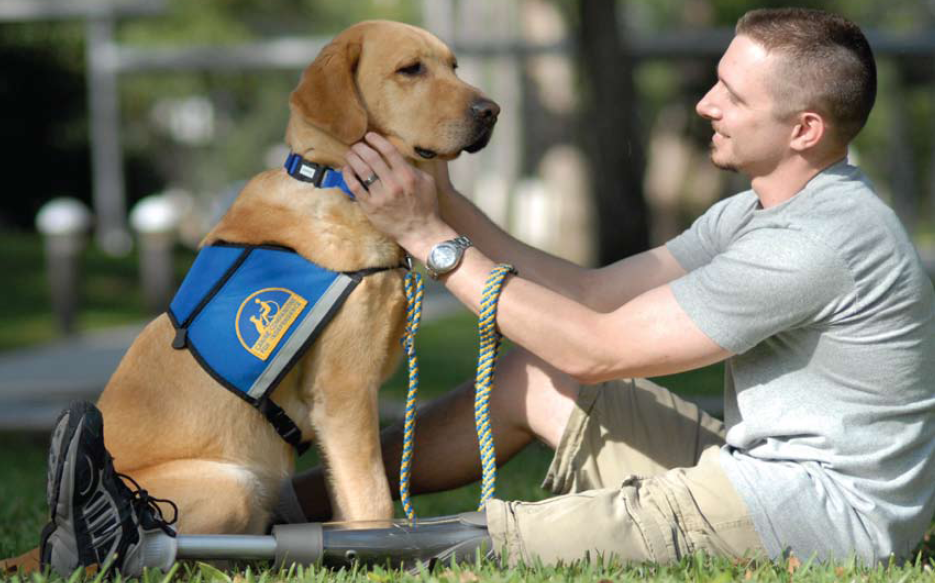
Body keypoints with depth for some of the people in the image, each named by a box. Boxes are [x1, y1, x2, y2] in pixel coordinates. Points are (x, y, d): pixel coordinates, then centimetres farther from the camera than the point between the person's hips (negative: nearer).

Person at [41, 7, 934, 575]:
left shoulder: (819, 240, -21)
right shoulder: (765, 212, 13)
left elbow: (598, 349, -19)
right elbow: (592, 294, 10)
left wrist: (430, 239, -14)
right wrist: (449, 207, 3)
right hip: (756, 468, 10)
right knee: (530, 380, 8)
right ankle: (278, 505, 10)